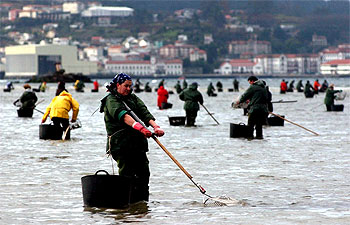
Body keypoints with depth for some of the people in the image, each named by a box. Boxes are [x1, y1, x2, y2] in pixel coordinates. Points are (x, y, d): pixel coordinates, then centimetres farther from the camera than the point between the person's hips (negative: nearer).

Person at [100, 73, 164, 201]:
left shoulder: (133, 98, 18)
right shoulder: (111, 100, -4)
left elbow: (145, 113, 1)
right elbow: (123, 116, -22)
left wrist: (155, 126, -18)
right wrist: (139, 127, -38)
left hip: (138, 142, 6)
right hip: (121, 142, -6)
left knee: (144, 173, 4)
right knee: (127, 174, -9)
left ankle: (143, 200, 12)